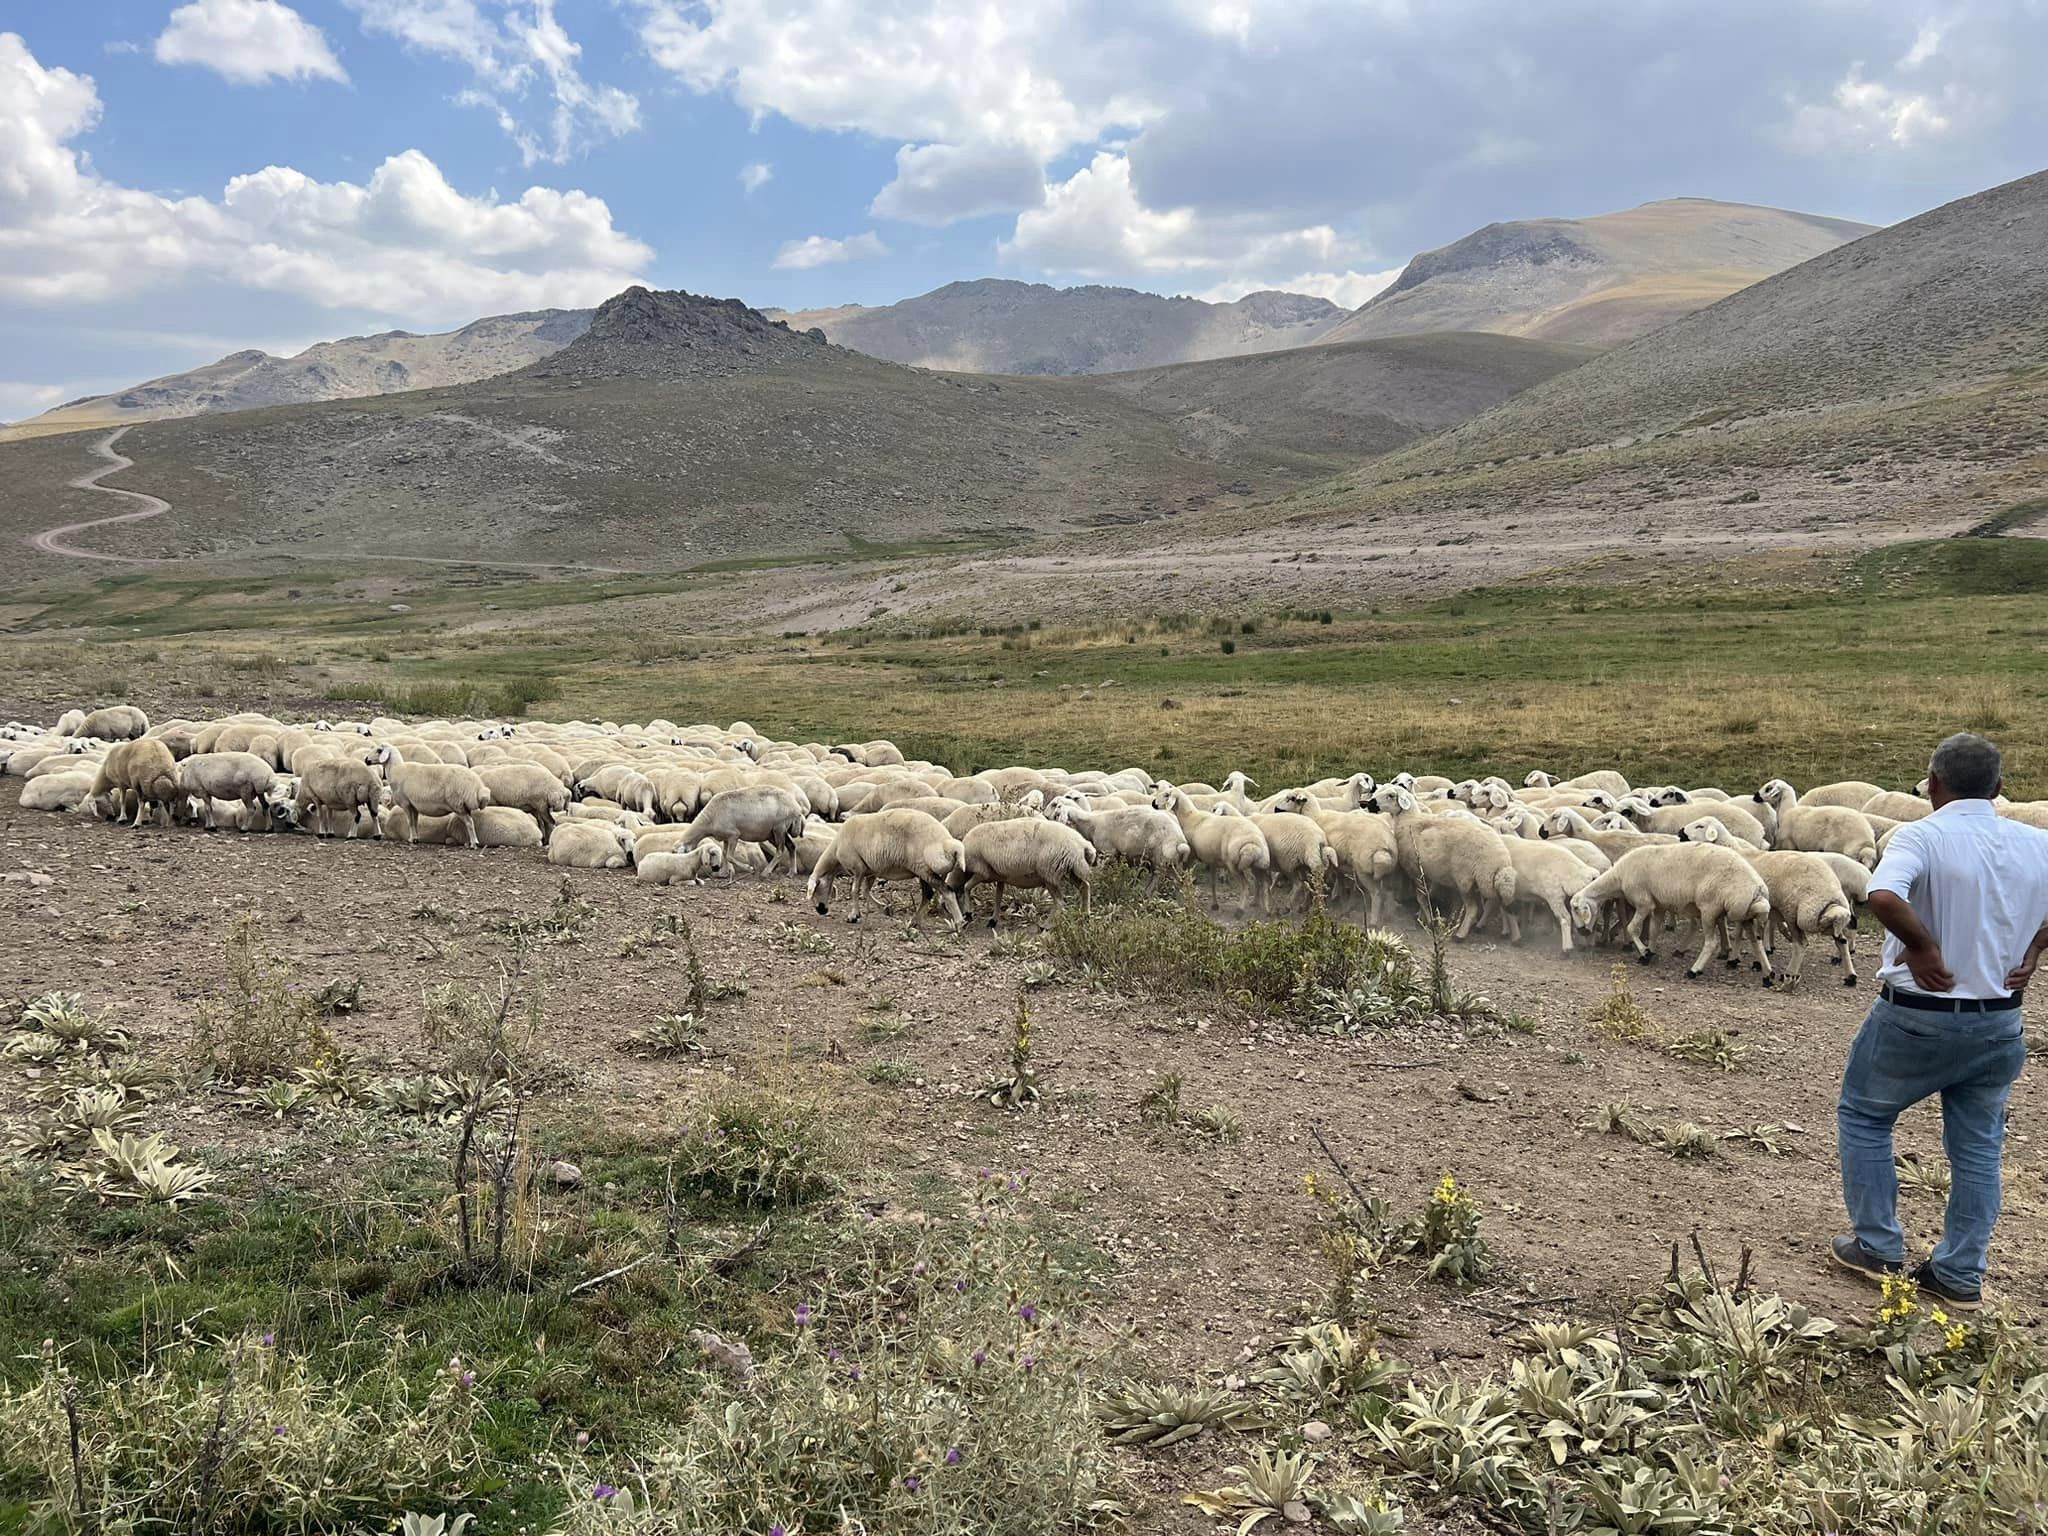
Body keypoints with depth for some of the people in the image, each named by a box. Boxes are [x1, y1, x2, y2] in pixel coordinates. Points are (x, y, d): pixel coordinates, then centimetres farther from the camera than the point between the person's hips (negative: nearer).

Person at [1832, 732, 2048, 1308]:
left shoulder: (1923, 837, -18)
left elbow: (1884, 897, -36)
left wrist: (1921, 944, -21)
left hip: (1917, 1016, -5)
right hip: (1999, 1023, 5)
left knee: (1863, 1116, 16)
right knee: (1978, 1145, 16)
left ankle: (1878, 1248, 19)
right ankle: (1961, 1275, 22)